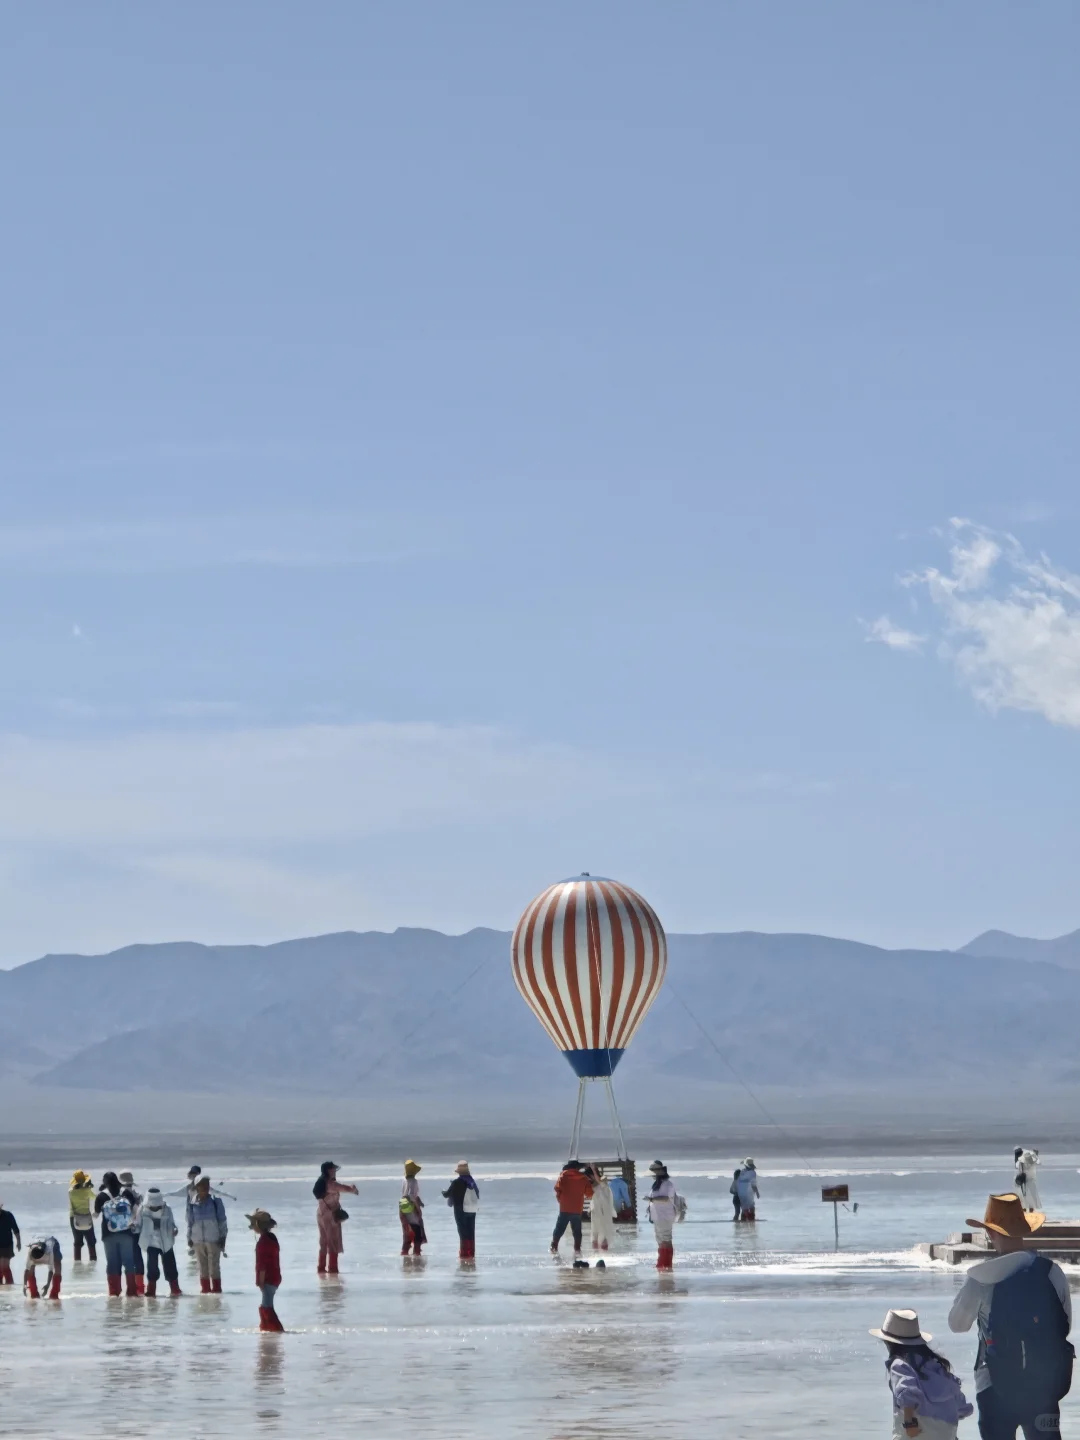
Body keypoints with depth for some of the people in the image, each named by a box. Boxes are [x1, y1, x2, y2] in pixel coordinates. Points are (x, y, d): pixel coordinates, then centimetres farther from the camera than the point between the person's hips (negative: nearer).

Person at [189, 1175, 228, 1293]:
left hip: (213, 1239, -3)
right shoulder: (193, 1204, 3)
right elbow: (190, 1221, 11)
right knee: (202, 1266, 10)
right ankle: (205, 1289, 18)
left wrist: (223, 1237, -4)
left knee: (214, 1266, -1)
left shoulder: (216, 1201, -3)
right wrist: (190, 1237, 12)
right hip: (198, 1240, 3)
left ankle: (216, 1289, 5)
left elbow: (222, 1220, -1)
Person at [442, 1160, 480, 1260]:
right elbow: (477, 1193, 9)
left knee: (463, 1233, -1)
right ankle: (471, 1254, 15)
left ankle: (464, 1254, -1)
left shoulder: (457, 1182, -13)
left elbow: (448, 1194, -7)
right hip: (472, 1210, 6)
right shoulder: (472, 1181, 6)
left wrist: (444, 1193, 14)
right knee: (471, 1232, 12)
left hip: (461, 1210, -6)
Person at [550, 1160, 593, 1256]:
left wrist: (559, 1198, 7)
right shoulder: (583, 1178, 3)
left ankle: (554, 1247, -2)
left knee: (559, 1229, 5)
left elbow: (557, 1188, -10)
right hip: (577, 1209, 1)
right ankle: (577, 1249, 5)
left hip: (565, 1208, -1)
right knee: (577, 1231, 10)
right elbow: (589, 1193, 1)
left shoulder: (564, 1176, -2)